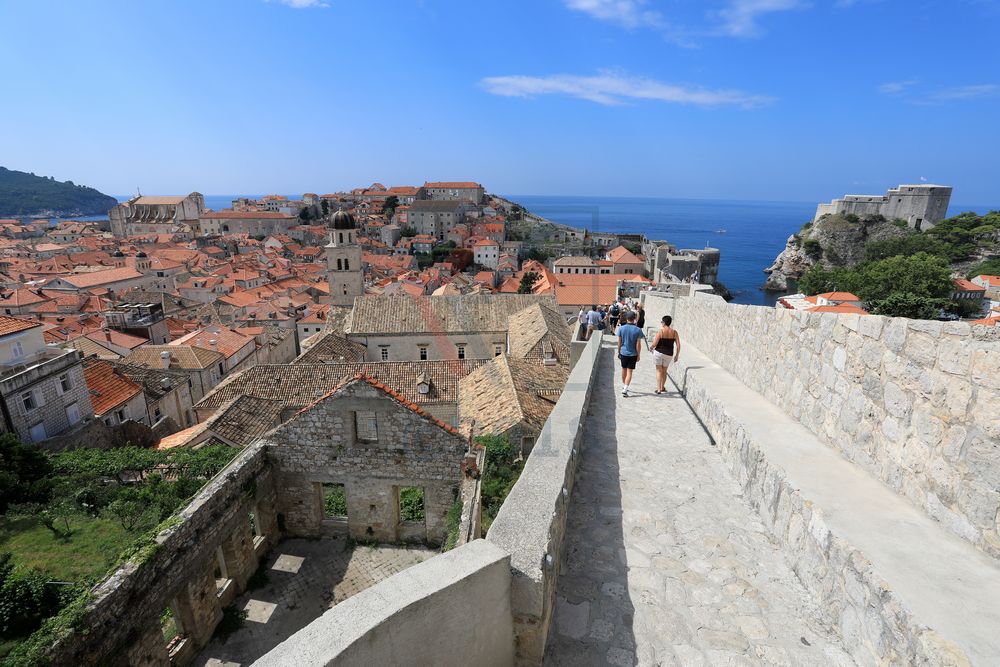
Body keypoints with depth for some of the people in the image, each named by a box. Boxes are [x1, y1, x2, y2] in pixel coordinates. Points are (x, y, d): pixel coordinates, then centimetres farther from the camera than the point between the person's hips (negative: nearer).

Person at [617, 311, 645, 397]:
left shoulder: (621, 328, -6)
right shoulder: (638, 330, -11)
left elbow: (619, 342, -1)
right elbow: (638, 344, -9)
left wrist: (618, 352, 11)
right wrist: (638, 355, 0)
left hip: (623, 352, 2)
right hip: (633, 354, -2)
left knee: (624, 369, 20)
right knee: (629, 372, 1)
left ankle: (623, 386, 36)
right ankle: (625, 389, -9)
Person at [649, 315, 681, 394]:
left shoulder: (660, 331, -14)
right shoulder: (674, 332, -3)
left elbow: (654, 344, -15)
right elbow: (678, 345, -3)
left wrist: (651, 347, 6)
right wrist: (676, 355, 8)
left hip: (659, 352, -4)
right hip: (669, 354, 4)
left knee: (659, 371, 6)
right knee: (664, 371, 19)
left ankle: (659, 389, 2)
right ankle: (662, 388, 31)